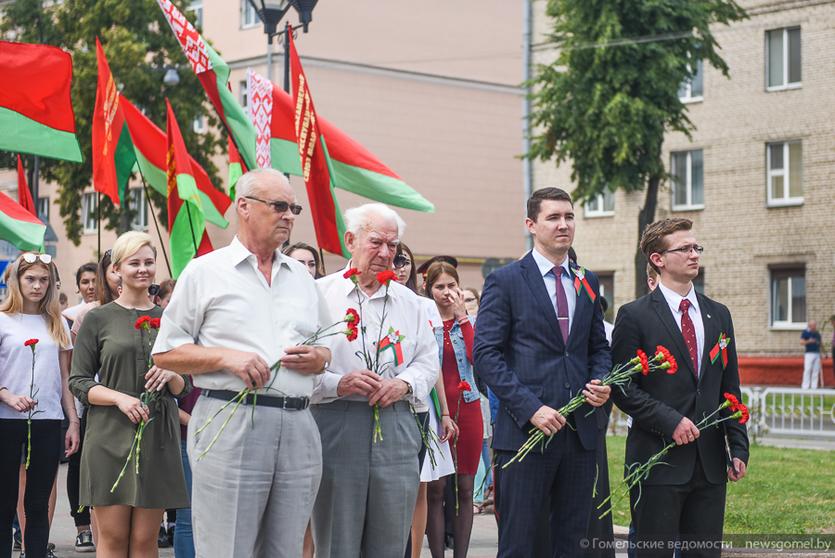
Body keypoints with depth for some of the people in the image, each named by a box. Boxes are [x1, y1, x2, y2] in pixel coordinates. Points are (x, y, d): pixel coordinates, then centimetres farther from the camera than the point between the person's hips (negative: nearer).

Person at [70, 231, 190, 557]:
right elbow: (78, 382, 2)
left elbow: (184, 387, 15)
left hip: (157, 435, 2)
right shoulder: (98, 319, 5)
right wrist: (119, 397, -15)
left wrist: (171, 376, -8)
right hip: (110, 435, -2)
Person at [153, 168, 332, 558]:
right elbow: (165, 353, 2)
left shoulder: (301, 277, 19)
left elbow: (331, 344, 25)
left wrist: (320, 358, 1)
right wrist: (226, 357, -13)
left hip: (298, 428, 5)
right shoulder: (205, 271, 4)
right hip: (229, 425, -5)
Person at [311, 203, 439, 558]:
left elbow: (428, 361, 16)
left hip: (396, 430, 4)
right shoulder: (320, 294, 1)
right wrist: (337, 384, -18)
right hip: (336, 428, -4)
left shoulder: (408, 301, 15)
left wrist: (404, 384, -4)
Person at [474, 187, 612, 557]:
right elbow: (485, 355, -8)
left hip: (580, 430, 5)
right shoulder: (504, 282, -3)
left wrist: (601, 381, -1)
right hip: (525, 431, -5)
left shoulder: (587, 283, 14)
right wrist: (530, 408, -17)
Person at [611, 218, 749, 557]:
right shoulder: (634, 316, -3)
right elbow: (622, 388, -7)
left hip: (710, 465, 5)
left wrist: (739, 447, 7)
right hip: (659, 462, -5)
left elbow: (730, 388, 14)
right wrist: (670, 421, -16)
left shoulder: (718, 315, 13)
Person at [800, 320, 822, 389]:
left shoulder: (817, 333, 16)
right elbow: (801, 342, -7)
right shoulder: (806, 332, -1)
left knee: (816, 370, 2)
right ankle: (805, 386, -10)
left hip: (817, 353, 6)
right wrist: (809, 341, -19)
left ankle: (814, 386, 6)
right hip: (809, 353, -6)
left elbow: (820, 343, 28)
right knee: (807, 370, -11)